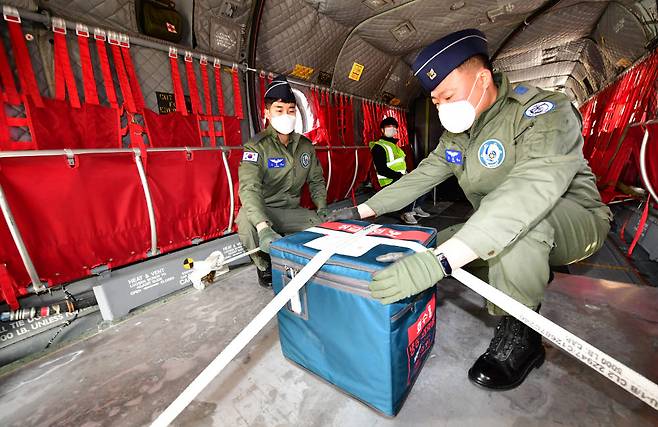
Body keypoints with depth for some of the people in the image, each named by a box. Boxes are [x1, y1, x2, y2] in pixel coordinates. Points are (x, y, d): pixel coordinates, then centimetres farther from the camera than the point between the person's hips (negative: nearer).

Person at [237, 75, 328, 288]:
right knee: (246, 222, -35)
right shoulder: (257, 146, -15)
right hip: (263, 211, -4)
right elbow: (249, 188, -30)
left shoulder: (305, 145, 3)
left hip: (291, 211, 5)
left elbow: (316, 180, 12)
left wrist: (322, 208, -5)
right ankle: (264, 265, -1)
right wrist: (263, 228, -45)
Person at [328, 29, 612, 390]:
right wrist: (361, 211, -8)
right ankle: (534, 276, 10)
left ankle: (519, 335, -17)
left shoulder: (544, 113, -25)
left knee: (519, 216, -39)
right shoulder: (455, 134, -1)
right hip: (495, 231, 7)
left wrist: (438, 261, -54)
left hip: (573, 221, -7)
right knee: (429, 247, -2)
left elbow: (529, 191, -42)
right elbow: (419, 178, -1)